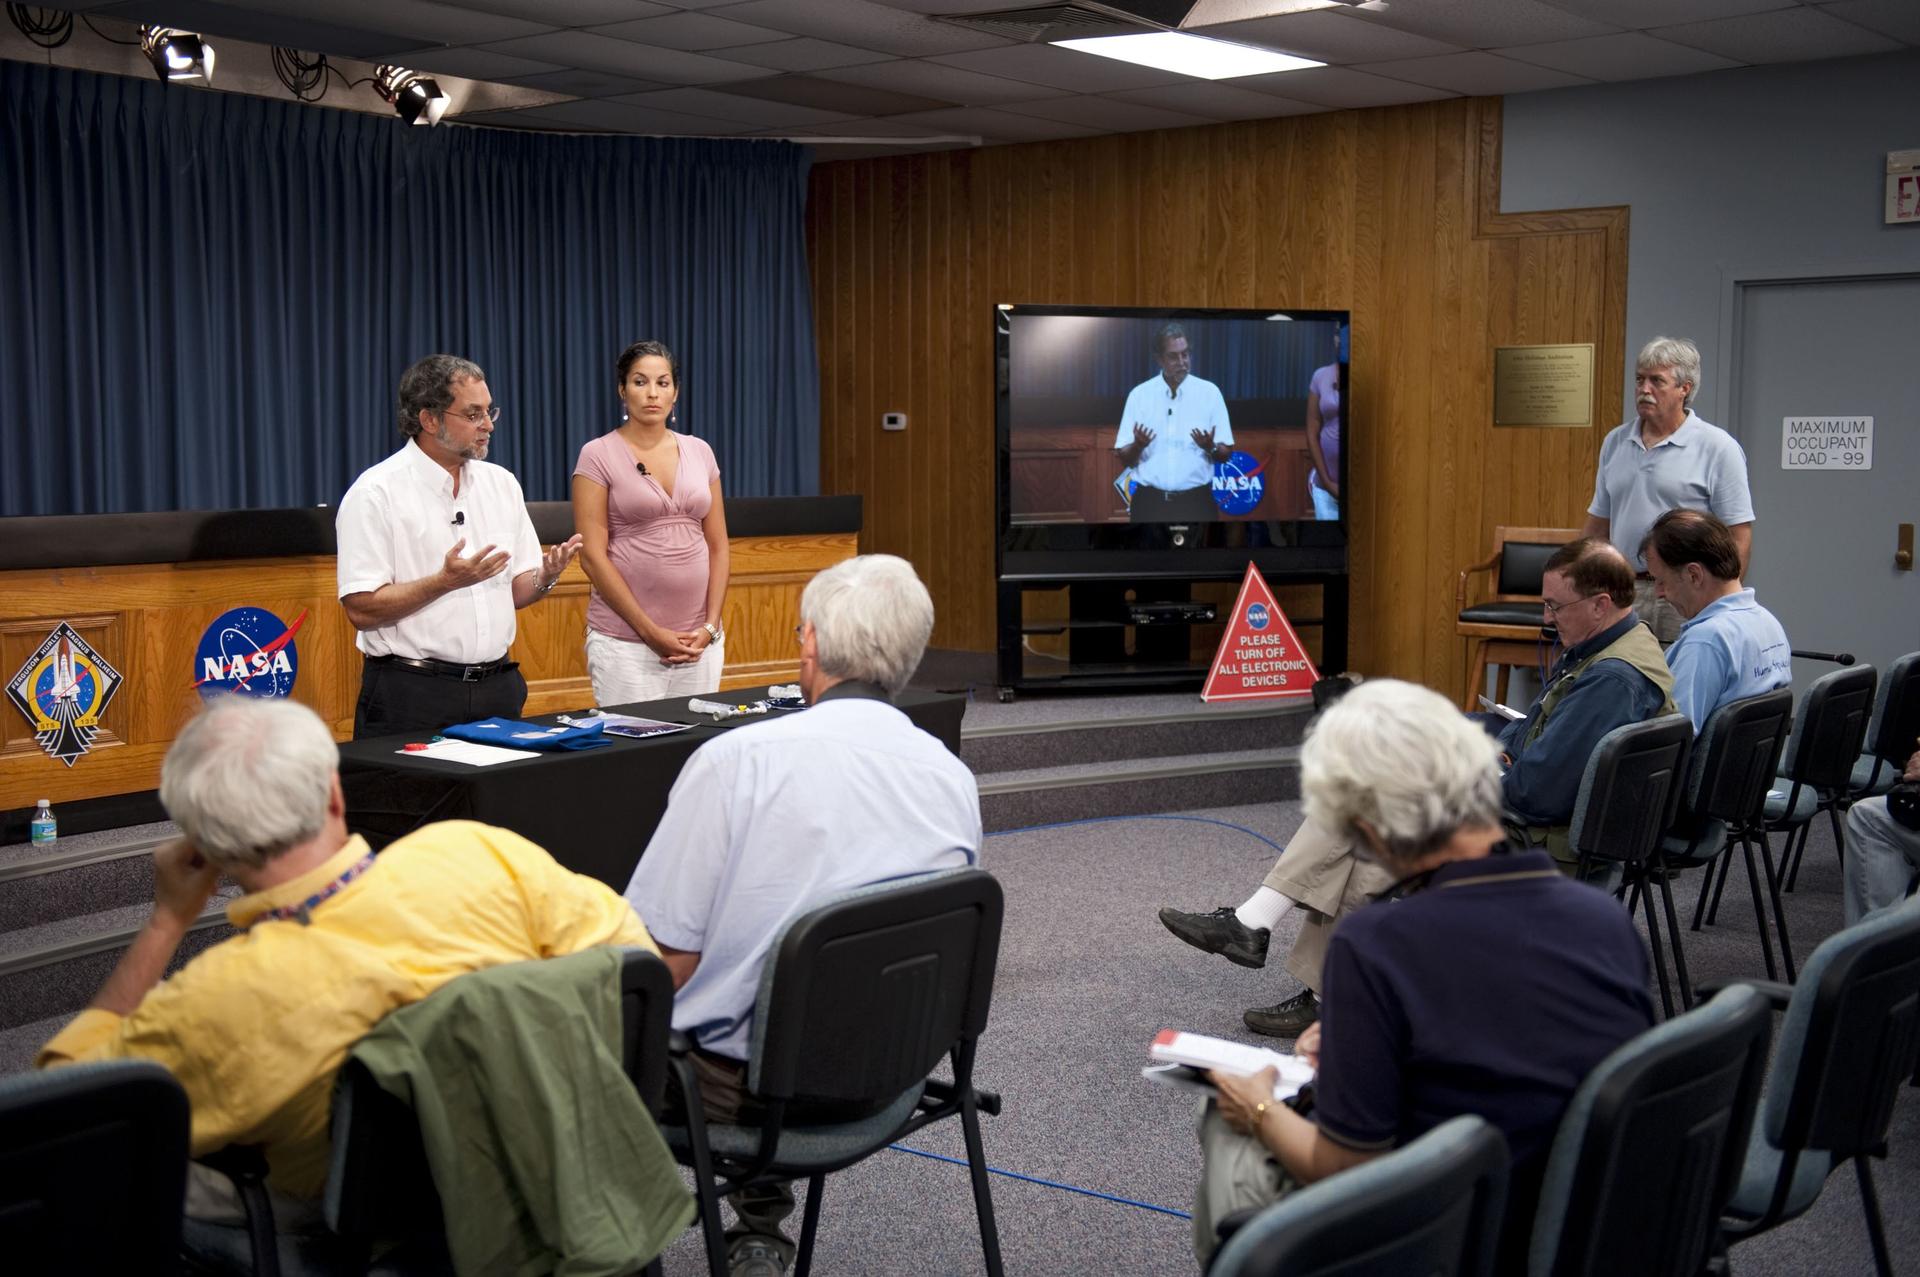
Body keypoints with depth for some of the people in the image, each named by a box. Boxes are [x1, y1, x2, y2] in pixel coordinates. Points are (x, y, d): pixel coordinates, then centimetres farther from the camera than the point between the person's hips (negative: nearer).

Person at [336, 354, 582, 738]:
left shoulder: (501, 483, 10)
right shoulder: (375, 493, -9)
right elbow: (362, 609, -14)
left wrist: (545, 576, -7)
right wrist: (446, 581, -22)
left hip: (497, 689, 5)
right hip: (411, 693, -5)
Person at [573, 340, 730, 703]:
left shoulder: (699, 452, 10)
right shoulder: (598, 456, -3)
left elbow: (718, 547, 11)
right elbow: (593, 556, -8)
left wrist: (710, 626, -1)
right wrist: (651, 631, -12)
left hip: (700, 641, 4)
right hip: (625, 641, -4)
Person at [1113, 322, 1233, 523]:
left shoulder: (1209, 392, 1)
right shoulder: (1139, 395, 2)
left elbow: (1226, 453, 4)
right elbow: (1124, 459, 2)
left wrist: (1210, 447, -18)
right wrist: (1138, 445, -19)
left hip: (1196, 503, 0)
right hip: (1150, 503, 0)